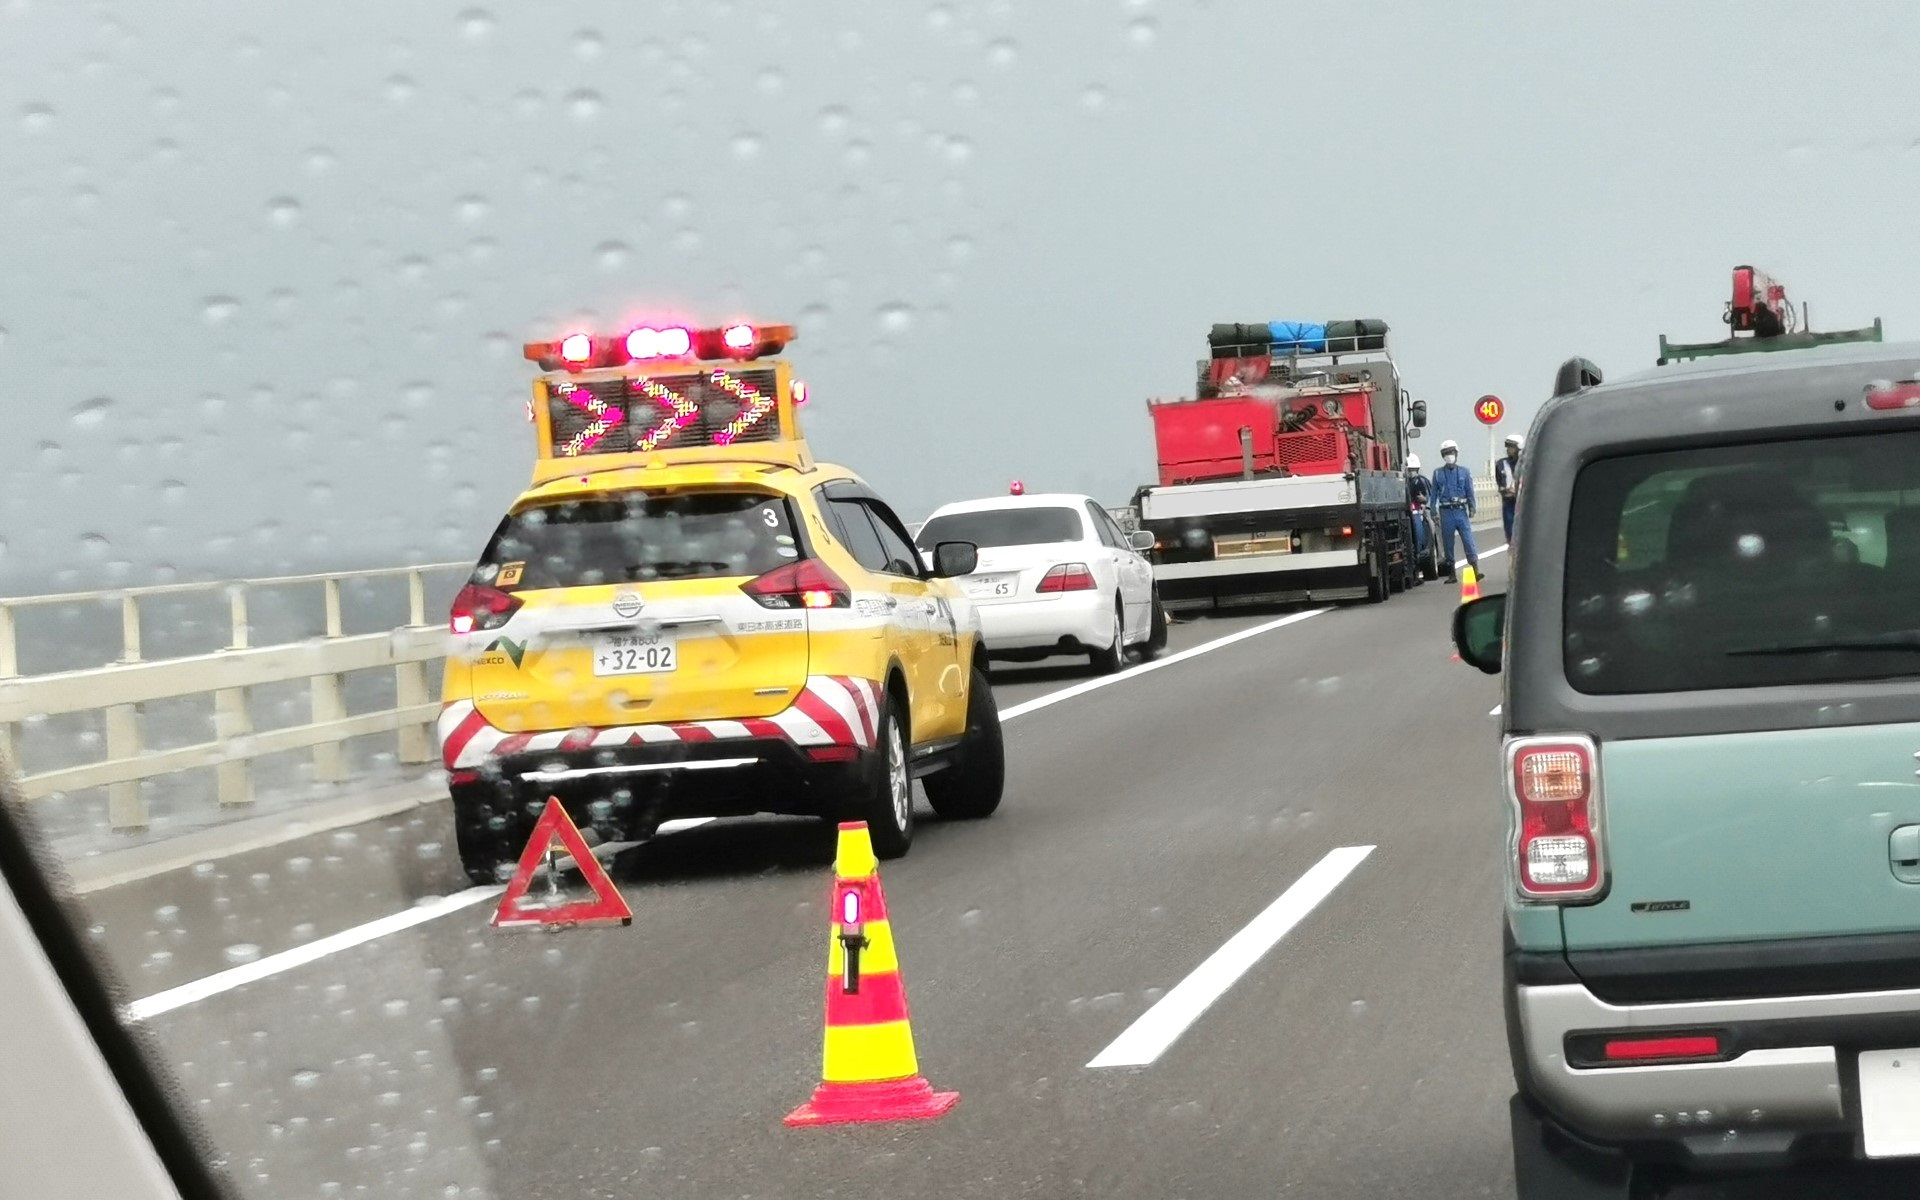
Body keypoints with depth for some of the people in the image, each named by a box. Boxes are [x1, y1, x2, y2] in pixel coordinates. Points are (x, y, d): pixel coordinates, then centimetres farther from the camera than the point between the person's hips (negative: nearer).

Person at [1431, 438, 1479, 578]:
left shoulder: (1464, 472, 7)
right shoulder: (1438, 474, 8)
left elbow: (1470, 492, 6)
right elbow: (1434, 493, 8)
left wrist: (1471, 509, -2)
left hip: (1461, 510, -1)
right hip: (1446, 512, 1)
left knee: (1468, 540, -9)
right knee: (1448, 542, 4)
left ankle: (1476, 570, -14)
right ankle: (1451, 574, 12)